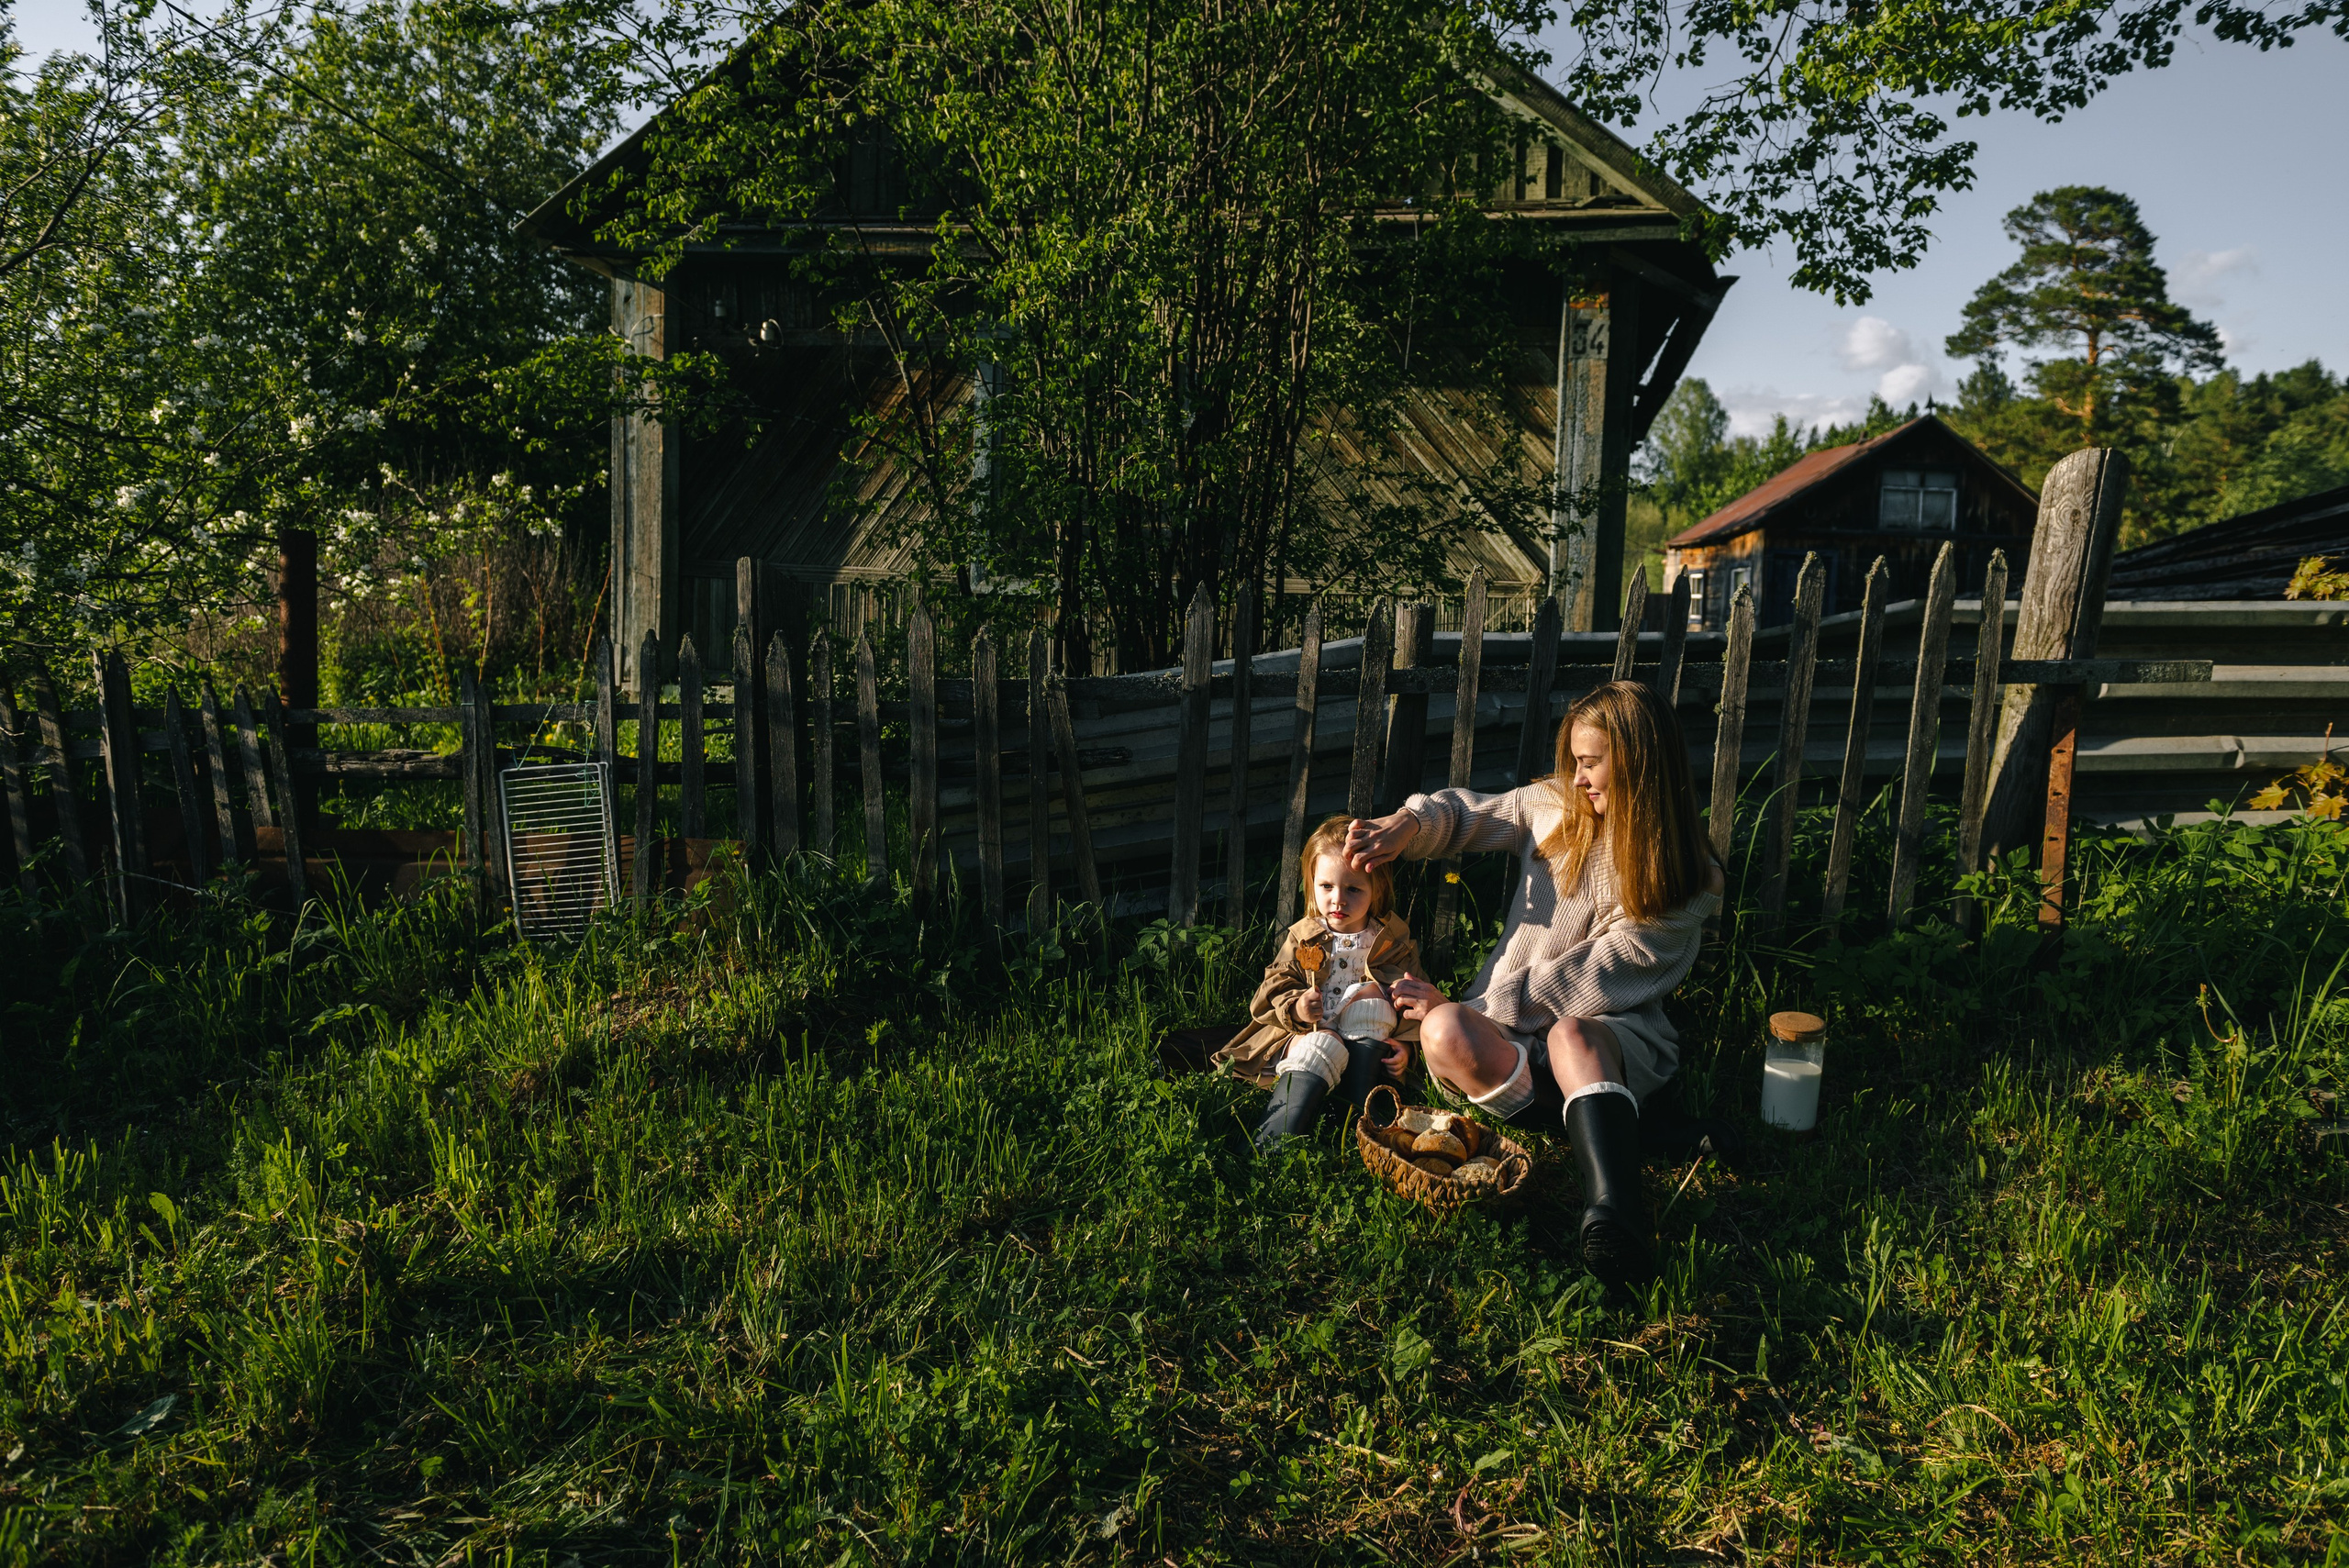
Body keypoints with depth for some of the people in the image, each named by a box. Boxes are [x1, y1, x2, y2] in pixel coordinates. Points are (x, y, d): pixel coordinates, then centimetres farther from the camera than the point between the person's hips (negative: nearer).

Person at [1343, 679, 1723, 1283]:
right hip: (1508, 1027, 3)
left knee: (1571, 1035, -41)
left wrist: (1461, 1004, -14)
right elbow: (1464, 812, 23)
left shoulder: (1688, 883, -6)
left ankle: (1613, 1212, -59)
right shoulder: (1554, 806, 7)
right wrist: (1407, 823, -1)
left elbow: (1589, 982, -11)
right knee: (1445, 1034, -33)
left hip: (1610, 1034, -3)